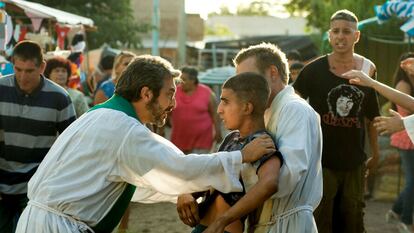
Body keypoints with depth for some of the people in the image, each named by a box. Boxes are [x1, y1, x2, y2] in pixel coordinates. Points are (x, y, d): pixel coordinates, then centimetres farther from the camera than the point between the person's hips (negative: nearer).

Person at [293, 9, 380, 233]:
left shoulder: (367, 69, 2)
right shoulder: (314, 69, -8)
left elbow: (370, 116, 13)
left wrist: (375, 152, 18)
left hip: (354, 162, 3)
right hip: (321, 160, -3)